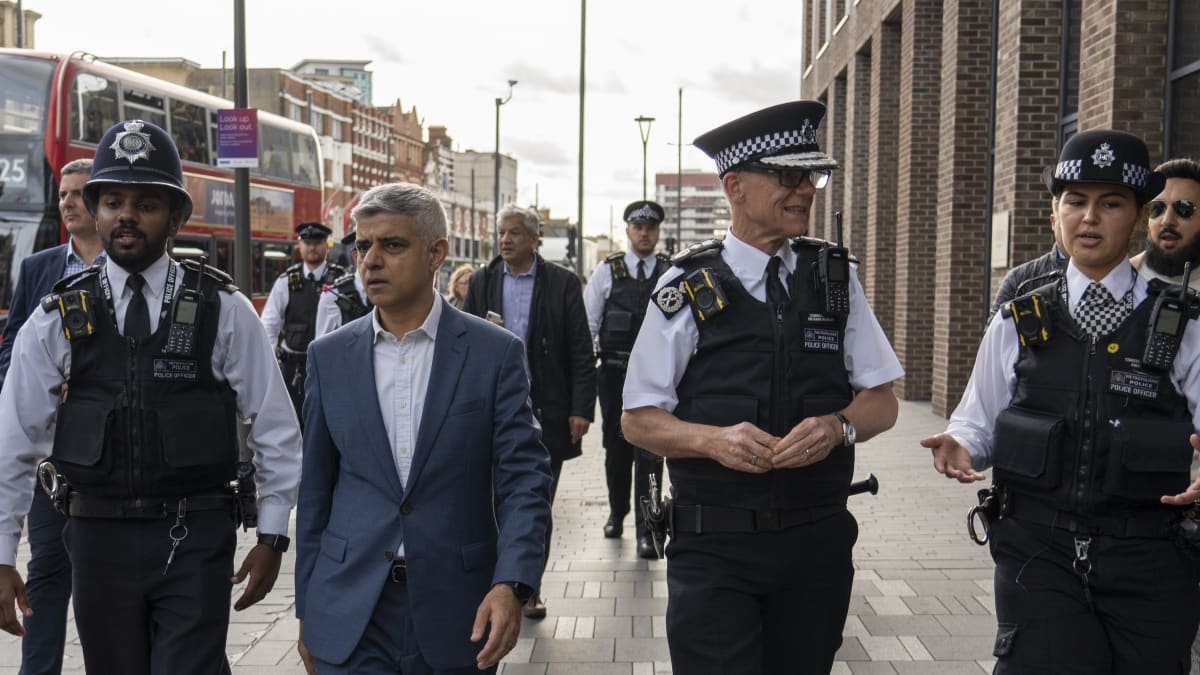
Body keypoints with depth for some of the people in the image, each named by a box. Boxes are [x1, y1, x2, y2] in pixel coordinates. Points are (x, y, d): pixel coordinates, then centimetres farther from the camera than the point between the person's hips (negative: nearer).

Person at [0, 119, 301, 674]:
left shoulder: (223, 310, -3)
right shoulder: (59, 318, 1)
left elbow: (276, 430, 1)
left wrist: (272, 535, 0)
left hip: (196, 541, -2)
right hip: (98, 538, 2)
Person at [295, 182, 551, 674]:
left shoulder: (495, 352, -4)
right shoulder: (329, 356, 4)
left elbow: (524, 479, -7)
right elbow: (315, 490, 8)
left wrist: (511, 585, -21)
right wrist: (307, 612, 9)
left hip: (456, 615, -1)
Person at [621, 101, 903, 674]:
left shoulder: (836, 278, 7)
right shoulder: (689, 287, -2)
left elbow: (882, 402, 8)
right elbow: (637, 421, -2)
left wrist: (837, 426, -14)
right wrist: (714, 439, -20)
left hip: (818, 540, 3)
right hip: (714, 545, -3)